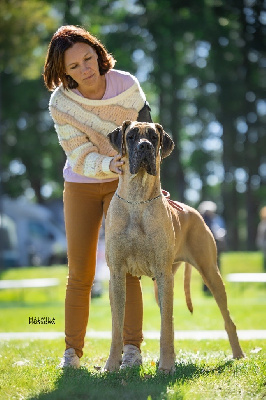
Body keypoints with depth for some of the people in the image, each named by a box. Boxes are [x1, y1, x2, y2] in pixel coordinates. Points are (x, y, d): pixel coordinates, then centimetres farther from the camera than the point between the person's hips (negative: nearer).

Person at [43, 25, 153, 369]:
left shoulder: (127, 86, -18)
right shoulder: (60, 102, -20)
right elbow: (81, 159, -19)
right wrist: (111, 164, -38)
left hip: (124, 181, 0)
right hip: (81, 185, 1)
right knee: (80, 272, 2)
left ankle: (132, 347, -7)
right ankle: (72, 349, 13)